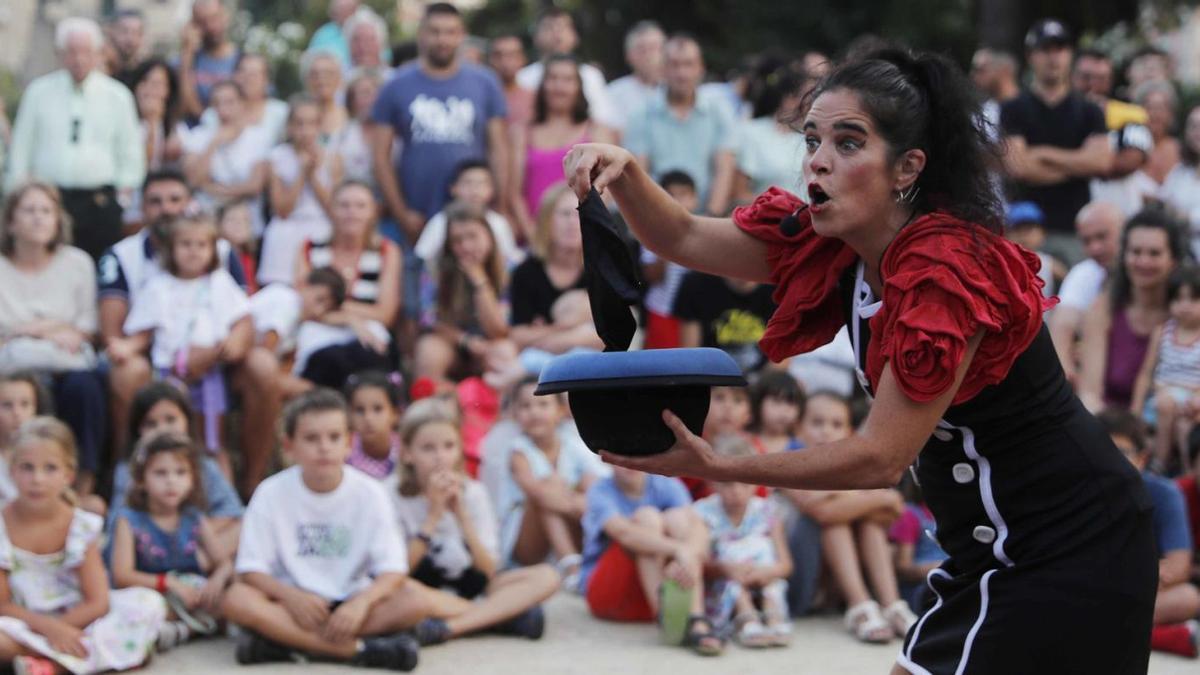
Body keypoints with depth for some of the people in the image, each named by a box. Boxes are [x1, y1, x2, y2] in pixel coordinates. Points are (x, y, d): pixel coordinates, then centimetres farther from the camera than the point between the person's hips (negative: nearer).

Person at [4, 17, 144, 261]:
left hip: (100, 202, 0)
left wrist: (123, 192, 5)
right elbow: (21, 148, 10)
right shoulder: (38, 92, 6)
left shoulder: (117, 95, 6)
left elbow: (130, 153, 12)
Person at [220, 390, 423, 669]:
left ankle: (283, 639, -29)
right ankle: (358, 649, -33)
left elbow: (392, 569, -8)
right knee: (236, 600, -30)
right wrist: (290, 596, -27)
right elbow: (251, 570, -7)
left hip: (351, 602, 1)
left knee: (413, 601, -26)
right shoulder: (271, 493, -5)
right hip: (292, 603, 0)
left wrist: (361, 602, -29)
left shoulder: (369, 493, -4)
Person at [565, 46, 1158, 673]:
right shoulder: (833, 244, -1)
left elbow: (880, 456, -24)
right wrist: (624, 171, -15)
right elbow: (684, 238, 5)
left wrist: (716, 468, -26)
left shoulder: (947, 273, -25)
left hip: (1066, 559, -8)